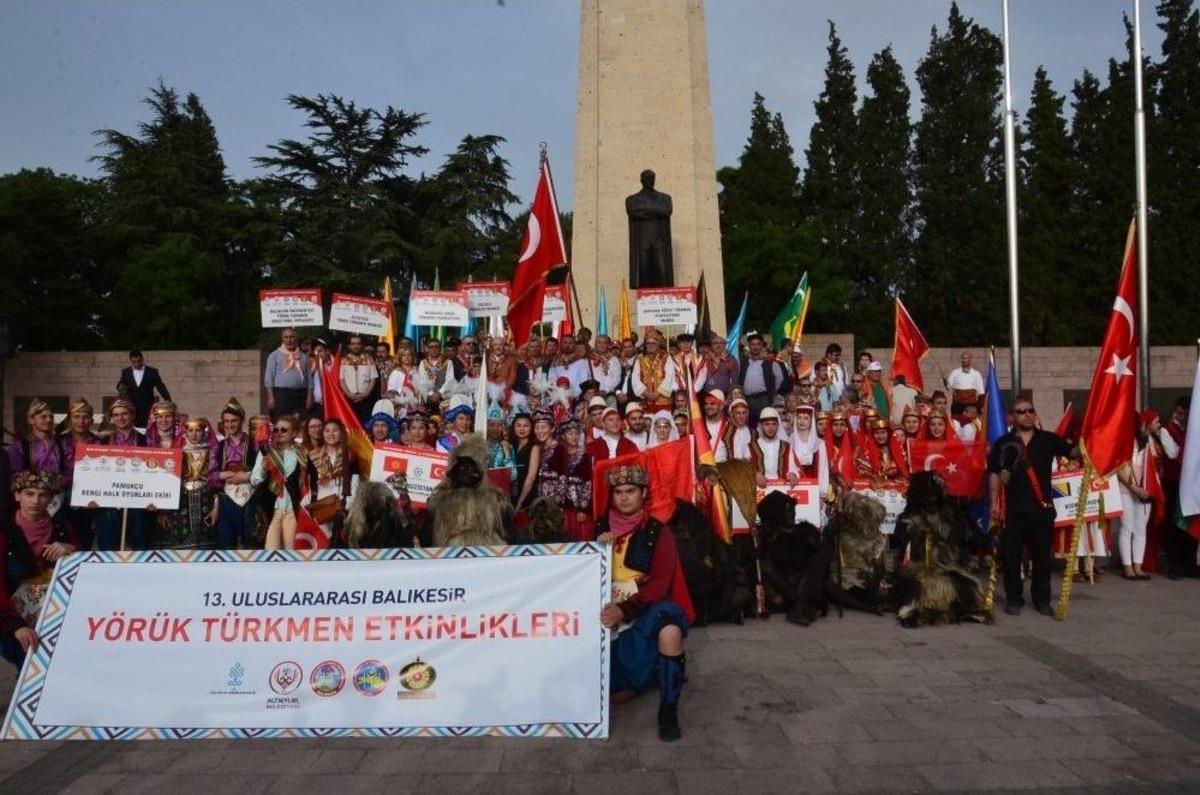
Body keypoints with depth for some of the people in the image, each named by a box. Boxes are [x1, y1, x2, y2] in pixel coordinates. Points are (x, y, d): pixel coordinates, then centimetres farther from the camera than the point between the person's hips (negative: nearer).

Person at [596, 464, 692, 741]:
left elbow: (660, 583, -14)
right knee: (611, 692, -7)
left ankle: (669, 711, -19)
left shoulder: (658, 531, -3)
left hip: (648, 610, -3)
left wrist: (625, 610, -28)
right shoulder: (601, 528, 8)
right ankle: (650, 674, 26)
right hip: (611, 614, 3)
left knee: (670, 629, -38)